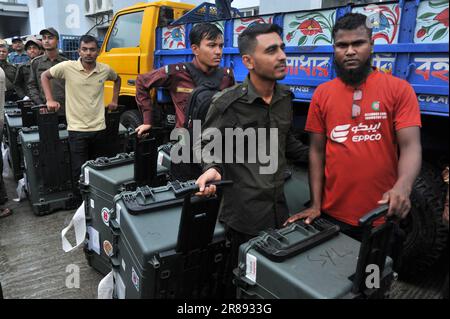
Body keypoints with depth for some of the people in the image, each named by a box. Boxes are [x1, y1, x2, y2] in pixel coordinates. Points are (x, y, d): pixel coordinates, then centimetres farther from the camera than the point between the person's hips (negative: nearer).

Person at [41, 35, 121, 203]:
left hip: (99, 128, 3)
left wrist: (115, 101, 16)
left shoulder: (105, 69, 1)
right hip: (77, 130, -3)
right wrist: (50, 100, 1)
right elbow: (45, 76, 9)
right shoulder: (67, 67, -6)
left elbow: (117, 79, 23)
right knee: (80, 172, -1)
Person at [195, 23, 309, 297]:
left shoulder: (285, 98, 5)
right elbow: (210, 145, -7)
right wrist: (212, 169, -27)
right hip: (243, 211, -5)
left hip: (278, 208, 5)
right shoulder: (228, 102, -14)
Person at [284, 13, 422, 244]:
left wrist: (403, 186, -32)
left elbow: (411, 146, -11)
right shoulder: (322, 94, 2)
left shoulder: (399, 89, -4)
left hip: (381, 216, -1)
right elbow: (317, 151, 2)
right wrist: (315, 204, -4)